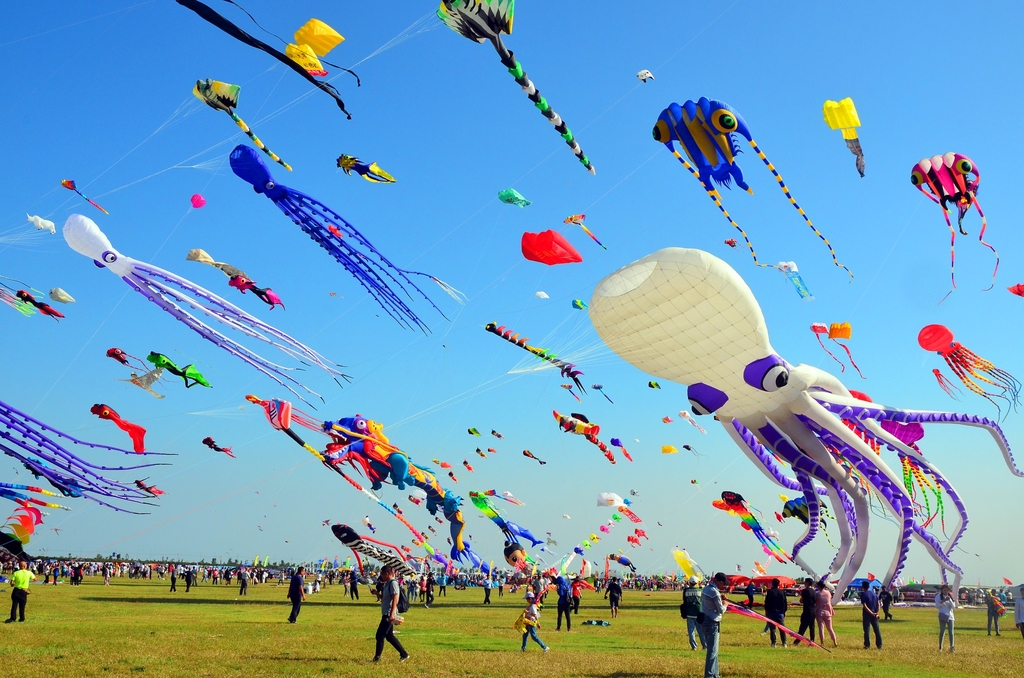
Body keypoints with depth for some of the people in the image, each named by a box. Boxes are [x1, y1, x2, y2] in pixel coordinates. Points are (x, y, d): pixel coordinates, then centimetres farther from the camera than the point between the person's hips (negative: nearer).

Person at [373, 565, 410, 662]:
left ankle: (377, 657, 6)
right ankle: (404, 654, 18)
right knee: (389, 636, 14)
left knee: (380, 635, -4)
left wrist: (391, 614, -29)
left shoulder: (393, 583, -15)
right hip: (386, 614, 10)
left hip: (389, 614, -10)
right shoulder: (387, 584, 14)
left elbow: (395, 599, -23)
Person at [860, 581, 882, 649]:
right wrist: (877, 613, -5)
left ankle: (867, 645, 2)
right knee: (877, 630, 9)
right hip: (875, 615, 5)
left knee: (867, 631, 1)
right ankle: (879, 645, 11)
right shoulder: (874, 594, 8)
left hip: (867, 615, -5)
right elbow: (878, 604, 2)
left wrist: (871, 613, -15)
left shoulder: (863, 594, -9)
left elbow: (864, 606, -17)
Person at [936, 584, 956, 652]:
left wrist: (950, 600, -12)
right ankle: (940, 647, 3)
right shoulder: (938, 596, 2)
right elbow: (937, 606, -6)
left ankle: (952, 647, -6)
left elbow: (954, 607, 4)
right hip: (942, 616, -3)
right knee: (942, 631, -3)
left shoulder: (950, 597, 12)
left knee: (951, 632, -3)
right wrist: (943, 601, -19)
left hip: (950, 616, 3)